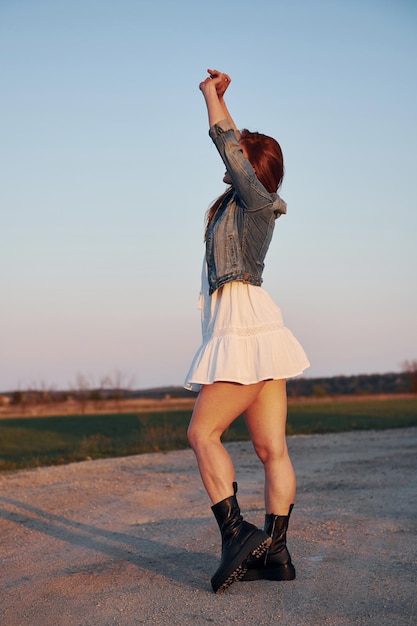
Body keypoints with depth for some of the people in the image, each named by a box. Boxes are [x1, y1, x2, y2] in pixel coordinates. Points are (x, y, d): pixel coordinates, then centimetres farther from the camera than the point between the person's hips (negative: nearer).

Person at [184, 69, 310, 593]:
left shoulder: (255, 197, -4)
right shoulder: (241, 203, 19)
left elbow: (227, 140, -3)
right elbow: (230, 143, 32)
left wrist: (210, 94, 11)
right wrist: (217, 95, 34)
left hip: (245, 328, -9)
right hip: (254, 333, 9)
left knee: (203, 433, -8)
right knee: (271, 448, 3)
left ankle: (235, 533, -12)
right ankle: (274, 552, 3)